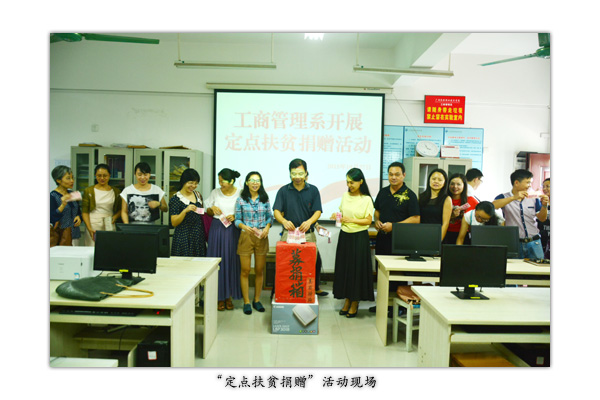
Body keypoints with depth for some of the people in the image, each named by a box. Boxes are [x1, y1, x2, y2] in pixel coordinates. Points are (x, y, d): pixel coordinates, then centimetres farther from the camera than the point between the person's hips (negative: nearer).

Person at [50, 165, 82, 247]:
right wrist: (63, 205, -28)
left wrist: (78, 217, -1)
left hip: (73, 234, 5)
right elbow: (52, 219, -16)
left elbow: (79, 211, 21)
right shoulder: (53, 196, -8)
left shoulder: (72, 194, 9)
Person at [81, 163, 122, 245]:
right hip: (93, 225, -1)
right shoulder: (88, 191, 6)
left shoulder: (116, 191, 10)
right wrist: (89, 228, -10)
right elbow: (84, 212, 2)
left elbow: (120, 209, 15)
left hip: (109, 226, 1)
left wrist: (115, 216, -6)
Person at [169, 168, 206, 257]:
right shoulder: (176, 199, -6)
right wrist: (185, 210, -23)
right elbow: (174, 223, -11)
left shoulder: (198, 196, 10)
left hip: (199, 237, 5)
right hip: (184, 238, -5)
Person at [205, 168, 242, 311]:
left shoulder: (240, 194, -1)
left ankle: (229, 296, 17)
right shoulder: (215, 192, 6)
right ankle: (219, 296, 15)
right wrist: (212, 209, -6)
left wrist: (235, 217, -13)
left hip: (233, 230, -1)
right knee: (217, 261, 2)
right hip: (217, 228, 2)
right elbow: (208, 212, 15)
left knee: (231, 261, 3)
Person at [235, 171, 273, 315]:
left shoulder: (265, 199, 5)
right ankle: (246, 302, 13)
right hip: (246, 237, -2)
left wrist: (267, 227, -9)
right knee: (245, 270, 1)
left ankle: (257, 300, 22)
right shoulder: (240, 200, 0)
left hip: (262, 237, 2)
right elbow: (237, 220, 1)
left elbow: (270, 217, 9)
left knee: (260, 270, 8)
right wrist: (244, 226, -18)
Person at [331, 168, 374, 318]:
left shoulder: (366, 199, -8)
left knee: (357, 268, 1)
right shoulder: (345, 196, 6)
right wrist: (337, 216, -8)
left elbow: (368, 220, -9)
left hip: (359, 237, -4)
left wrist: (352, 220, -22)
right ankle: (347, 300, 24)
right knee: (344, 268, 8)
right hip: (345, 235, 5)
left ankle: (355, 304, 16)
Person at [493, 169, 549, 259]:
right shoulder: (504, 197, -3)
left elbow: (542, 219, 10)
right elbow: (492, 206, -24)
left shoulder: (533, 198, 8)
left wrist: (544, 205, -8)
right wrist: (514, 197, -27)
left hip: (534, 243, 3)